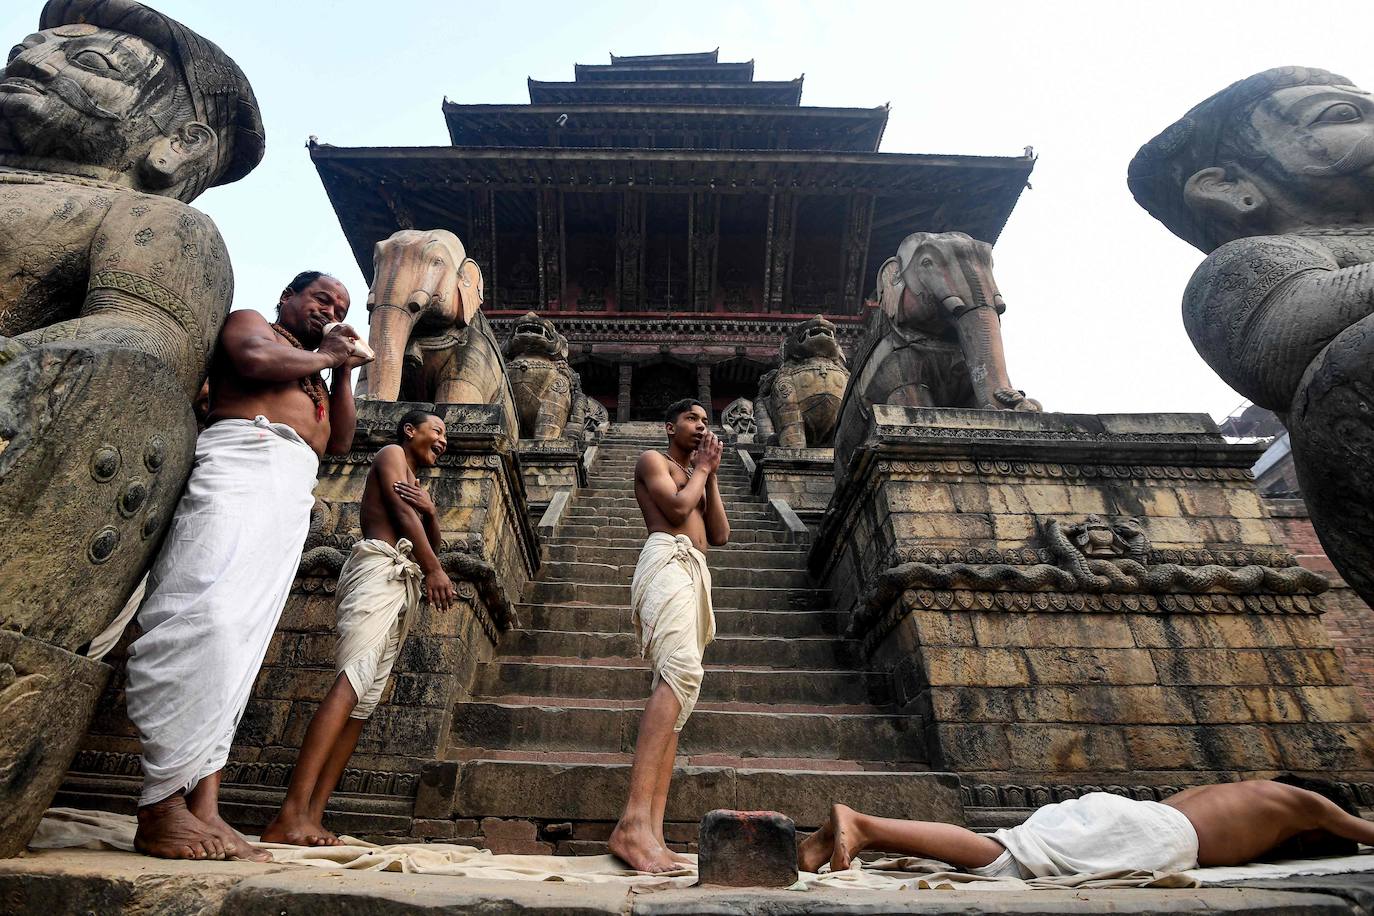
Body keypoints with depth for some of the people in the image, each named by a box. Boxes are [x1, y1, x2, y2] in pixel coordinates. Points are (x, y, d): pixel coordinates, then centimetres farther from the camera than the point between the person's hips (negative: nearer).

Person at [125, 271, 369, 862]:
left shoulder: (312, 377, 35)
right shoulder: (249, 321, 17)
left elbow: (340, 443, 24)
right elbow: (254, 358, -7)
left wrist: (343, 371, 21)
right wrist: (325, 357, 9)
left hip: (293, 498, 7)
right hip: (242, 460, -7)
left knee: (242, 639, -5)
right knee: (208, 613, -22)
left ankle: (203, 804, -11)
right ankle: (162, 807, -20)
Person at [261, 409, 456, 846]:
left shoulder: (417, 485, 33)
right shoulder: (391, 454, 11)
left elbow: (434, 543, 22)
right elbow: (400, 511, -3)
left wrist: (431, 511, 0)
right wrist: (434, 569, -9)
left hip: (402, 583, 9)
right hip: (380, 567, -9)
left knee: (365, 700, -2)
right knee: (353, 679, -24)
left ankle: (312, 817, -5)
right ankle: (291, 814, -31)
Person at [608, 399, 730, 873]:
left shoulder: (696, 478, 34)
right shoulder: (652, 460, 12)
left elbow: (720, 535, 21)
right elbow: (676, 507, -7)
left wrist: (710, 476, 18)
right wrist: (701, 469, 10)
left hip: (696, 575, 9)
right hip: (667, 559, -9)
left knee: (674, 690, -5)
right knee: (681, 671, -31)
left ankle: (652, 834, -11)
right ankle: (634, 822, -40)